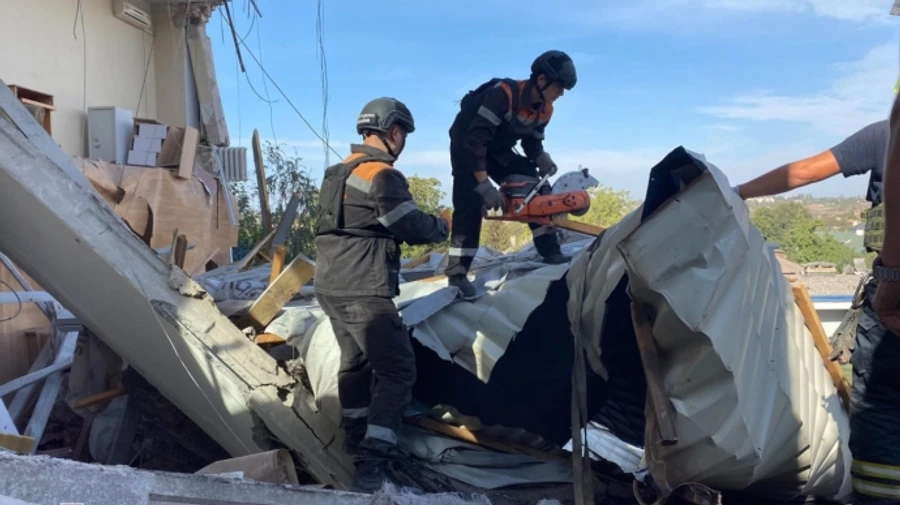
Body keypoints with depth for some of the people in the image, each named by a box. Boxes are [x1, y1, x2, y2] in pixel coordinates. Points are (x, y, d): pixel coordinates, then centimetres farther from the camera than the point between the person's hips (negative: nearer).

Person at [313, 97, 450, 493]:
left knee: (355, 359, 24)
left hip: (330, 285, 10)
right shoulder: (382, 175, -14)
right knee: (397, 371, -4)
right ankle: (372, 460, -9)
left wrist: (425, 222, 16)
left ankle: (356, 435, 39)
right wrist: (444, 223, 6)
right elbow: (414, 228, -14)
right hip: (363, 291, -10)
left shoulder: (341, 171, 15)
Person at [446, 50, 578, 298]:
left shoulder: (544, 110, -8)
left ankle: (550, 251, 4)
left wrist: (541, 157, -19)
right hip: (466, 143, -7)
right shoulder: (503, 94, -34)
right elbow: (475, 139, -37)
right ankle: (457, 273, -19)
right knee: (470, 206, -22)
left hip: (498, 149, 7)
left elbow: (532, 140, 6)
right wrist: (484, 184, -40)